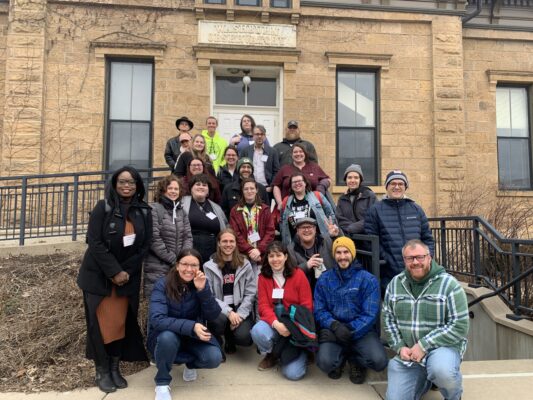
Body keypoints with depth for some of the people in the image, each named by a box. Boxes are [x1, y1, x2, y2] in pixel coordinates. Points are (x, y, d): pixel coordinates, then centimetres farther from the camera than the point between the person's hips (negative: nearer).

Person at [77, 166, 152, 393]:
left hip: (128, 276, 3)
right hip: (99, 275, -3)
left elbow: (145, 245, 1)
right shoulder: (103, 208, -9)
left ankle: (115, 368, 19)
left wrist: (127, 271, -8)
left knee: (121, 322, 6)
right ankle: (102, 371, 14)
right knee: (102, 322, 0)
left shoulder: (144, 212, 0)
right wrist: (114, 272, -17)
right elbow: (95, 243, -14)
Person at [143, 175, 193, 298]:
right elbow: (154, 239, -13)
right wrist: (174, 260, -12)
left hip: (180, 267, 5)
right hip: (158, 268, -5)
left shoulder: (181, 211, 14)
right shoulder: (154, 209, -6)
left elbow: (188, 237, 9)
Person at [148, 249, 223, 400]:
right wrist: (190, 326, -39)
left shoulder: (201, 284, -8)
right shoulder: (162, 285, -18)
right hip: (165, 336, -2)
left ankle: (190, 364, 13)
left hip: (193, 336, 3)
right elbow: (157, 319, -30)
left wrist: (202, 289, -30)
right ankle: (162, 383, -10)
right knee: (168, 337, -37)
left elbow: (213, 316, -16)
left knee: (214, 358, -23)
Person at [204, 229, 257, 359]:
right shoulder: (209, 266, 0)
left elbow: (251, 293, 1)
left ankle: (230, 337, 15)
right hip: (219, 309, -1)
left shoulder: (245, 264, 5)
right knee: (219, 320, -36)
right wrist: (228, 312, -19)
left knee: (244, 338, -25)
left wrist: (240, 314, -14)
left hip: (240, 308, 1)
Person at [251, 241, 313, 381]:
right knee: (257, 331, -32)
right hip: (273, 324, 3)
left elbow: (307, 306, -8)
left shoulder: (298, 274, -6)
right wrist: (276, 324, -25)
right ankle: (271, 355, 3)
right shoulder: (263, 277, 0)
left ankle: (301, 350, 20)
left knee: (293, 373, -16)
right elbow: (264, 305, -6)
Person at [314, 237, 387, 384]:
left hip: (361, 330, 0)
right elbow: (319, 311, 2)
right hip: (333, 329, 1)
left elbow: (370, 315, -7)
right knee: (325, 362, -27)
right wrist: (335, 326, -18)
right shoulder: (324, 279, 4)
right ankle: (340, 358, 11)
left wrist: (350, 330, -19)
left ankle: (355, 360, 10)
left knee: (379, 361, -27)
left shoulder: (368, 280, -3)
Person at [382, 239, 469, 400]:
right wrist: (399, 347, -9)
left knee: (441, 371, -36)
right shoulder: (395, 284, 1)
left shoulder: (449, 284, -13)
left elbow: (460, 326, -16)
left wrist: (424, 345, -19)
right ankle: (425, 378, 29)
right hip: (407, 352, 4)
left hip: (442, 346, -4)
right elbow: (388, 319, 6)